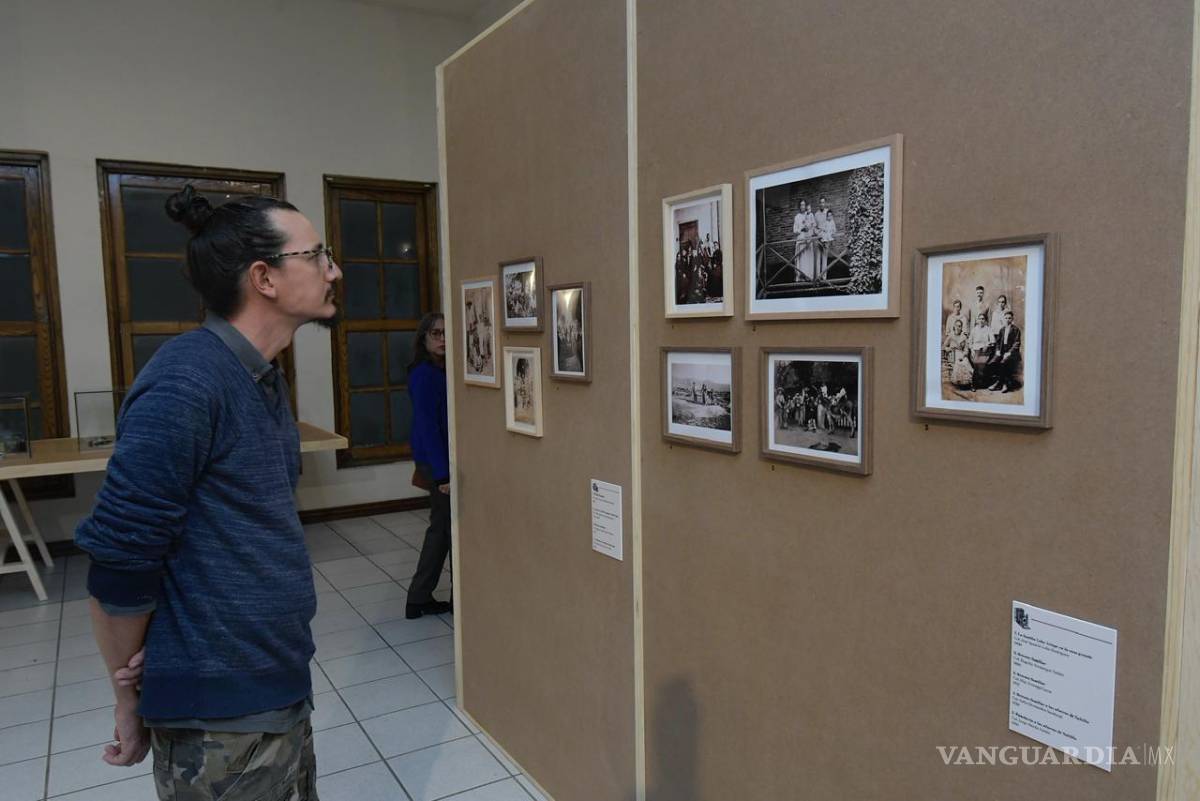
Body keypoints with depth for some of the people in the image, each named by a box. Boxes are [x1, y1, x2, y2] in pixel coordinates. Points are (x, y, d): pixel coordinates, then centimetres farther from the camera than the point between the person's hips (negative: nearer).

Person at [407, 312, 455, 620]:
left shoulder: (439, 370, 11)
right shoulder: (425, 374, -16)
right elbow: (426, 425, -21)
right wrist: (443, 473, -24)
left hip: (437, 458, 9)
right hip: (436, 459, -9)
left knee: (441, 528, 16)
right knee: (452, 528, 1)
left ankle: (419, 599, 25)